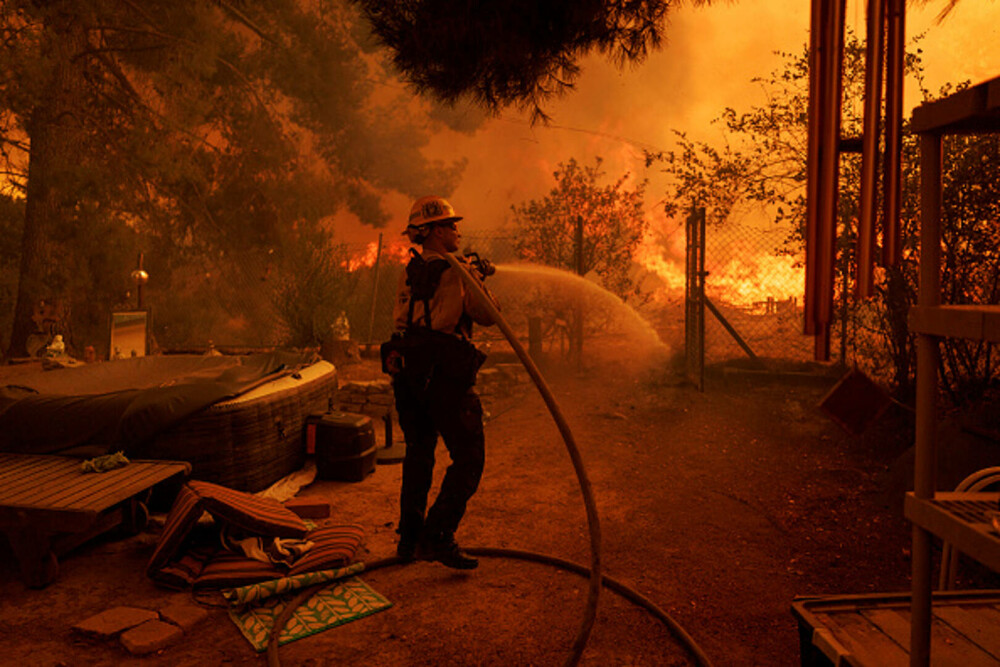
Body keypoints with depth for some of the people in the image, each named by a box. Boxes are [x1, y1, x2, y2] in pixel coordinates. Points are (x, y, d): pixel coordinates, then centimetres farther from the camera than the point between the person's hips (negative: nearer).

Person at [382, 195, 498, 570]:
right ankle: (438, 537, -6)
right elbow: (487, 316, -9)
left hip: (408, 374, 8)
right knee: (468, 458, 0)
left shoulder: (409, 273, 12)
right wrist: (476, 281, 8)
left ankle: (410, 539, 23)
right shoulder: (453, 273, -11)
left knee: (419, 455, 17)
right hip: (443, 375, -8)